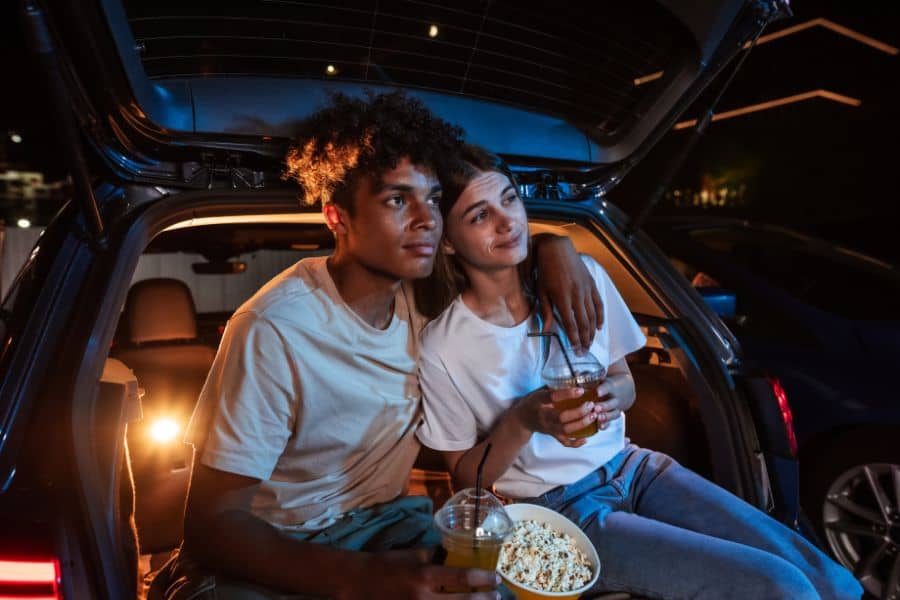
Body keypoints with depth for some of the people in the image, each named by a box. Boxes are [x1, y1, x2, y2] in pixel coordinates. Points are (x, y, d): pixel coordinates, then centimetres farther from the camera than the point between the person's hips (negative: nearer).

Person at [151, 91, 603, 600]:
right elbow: (213, 521, -24)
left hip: (385, 520, 5)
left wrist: (555, 247, -6)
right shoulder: (274, 331, -26)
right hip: (275, 551, -5)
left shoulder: (419, 290, -4)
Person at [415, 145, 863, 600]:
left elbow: (625, 384, 9)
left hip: (629, 466, 5)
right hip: (557, 508, -4)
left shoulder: (583, 276, -4)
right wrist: (522, 420, -24)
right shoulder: (442, 347, -15)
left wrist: (613, 395, -16)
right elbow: (466, 478, -5)